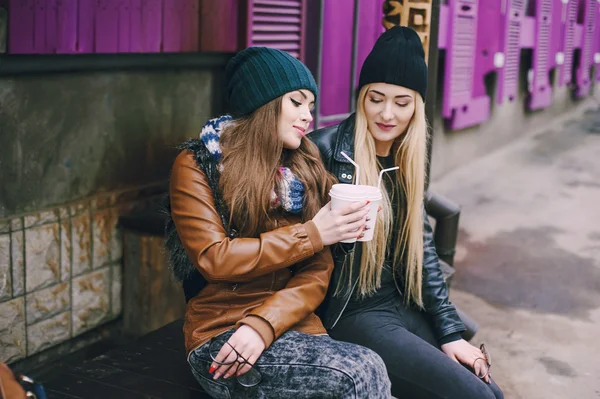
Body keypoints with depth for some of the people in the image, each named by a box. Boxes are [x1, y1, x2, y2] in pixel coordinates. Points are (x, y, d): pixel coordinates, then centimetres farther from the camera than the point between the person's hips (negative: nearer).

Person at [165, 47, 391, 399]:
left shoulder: (306, 172, 11)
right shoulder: (197, 166, 1)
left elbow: (317, 273, 3)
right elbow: (213, 260, -11)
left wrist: (264, 324, -14)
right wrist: (312, 234, -10)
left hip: (294, 328, 4)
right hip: (221, 335, -4)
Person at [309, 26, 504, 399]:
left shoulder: (406, 159, 7)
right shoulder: (327, 149, -14)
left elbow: (420, 246, 9)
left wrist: (450, 330, 6)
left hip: (401, 304, 7)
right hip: (349, 312, -6)